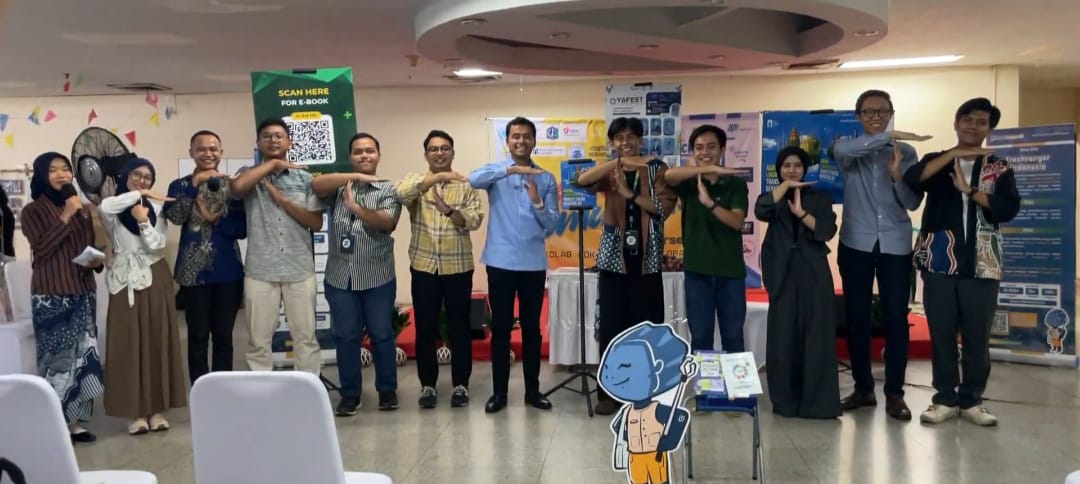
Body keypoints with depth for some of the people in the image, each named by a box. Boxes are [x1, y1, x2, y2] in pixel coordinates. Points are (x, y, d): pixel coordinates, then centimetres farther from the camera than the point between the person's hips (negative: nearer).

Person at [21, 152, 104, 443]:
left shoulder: (83, 210, 13)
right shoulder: (32, 211, -1)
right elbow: (41, 248, -15)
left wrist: (98, 261, 1)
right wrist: (66, 217, -17)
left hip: (83, 293, 5)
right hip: (50, 296, -5)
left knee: (82, 355, 5)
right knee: (57, 357, -7)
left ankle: (74, 421, 13)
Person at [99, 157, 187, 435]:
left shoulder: (156, 208, 9)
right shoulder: (114, 210, 2)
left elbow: (158, 245, -2)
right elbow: (103, 208, -24)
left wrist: (144, 221, -16)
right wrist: (138, 194, -17)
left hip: (155, 279, 2)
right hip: (125, 281, -2)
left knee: (157, 341, 2)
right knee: (128, 344, -3)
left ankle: (157, 408, 8)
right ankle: (137, 411, 2)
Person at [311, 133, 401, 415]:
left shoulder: (387, 189, 3)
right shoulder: (337, 187, 8)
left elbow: (387, 222, -14)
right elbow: (316, 185, -15)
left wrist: (355, 206, -24)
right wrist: (355, 176, -23)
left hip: (377, 278, -1)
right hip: (340, 277, 2)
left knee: (381, 334, 6)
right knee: (346, 337, 6)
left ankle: (387, 390, 20)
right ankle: (350, 394, 17)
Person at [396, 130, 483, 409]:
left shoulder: (466, 185, 6)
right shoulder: (416, 181, 5)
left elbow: (475, 220, -7)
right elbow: (401, 192, -19)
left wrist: (449, 210, -25)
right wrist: (437, 177, -27)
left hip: (458, 267, 0)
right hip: (424, 267, 0)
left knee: (459, 328, 6)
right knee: (425, 329, 6)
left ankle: (460, 385, 16)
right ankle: (428, 385, 17)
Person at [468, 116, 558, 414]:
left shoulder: (546, 179, 7)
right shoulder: (496, 172, 3)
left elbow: (551, 226, 3)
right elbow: (473, 180, -22)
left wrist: (537, 202, -14)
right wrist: (512, 169, -29)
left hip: (533, 263, 2)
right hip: (501, 262, -1)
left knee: (531, 328, 9)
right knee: (500, 328, 4)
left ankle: (533, 390, 20)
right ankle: (499, 391, 15)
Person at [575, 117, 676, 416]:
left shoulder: (657, 169, 5)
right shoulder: (609, 172, 5)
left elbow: (664, 207, -8)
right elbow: (582, 181, -17)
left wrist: (629, 192, -17)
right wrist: (619, 161, -26)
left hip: (647, 260, 0)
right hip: (614, 259, 0)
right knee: (611, 328, 2)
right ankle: (608, 392, 12)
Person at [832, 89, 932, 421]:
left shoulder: (906, 153, 7)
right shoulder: (849, 150, 3)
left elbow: (913, 203, 0)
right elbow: (842, 150, -24)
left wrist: (898, 176, -17)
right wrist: (891, 136, -27)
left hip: (896, 245, 0)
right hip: (856, 244, 0)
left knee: (896, 318, -1)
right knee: (857, 318, 6)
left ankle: (894, 392, 8)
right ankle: (863, 388, 17)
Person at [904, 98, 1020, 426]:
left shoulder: (999, 168, 9)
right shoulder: (936, 162, 8)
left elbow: (1009, 208, -6)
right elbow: (912, 179, -15)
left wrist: (969, 190, -12)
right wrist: (954, 154, -15)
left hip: (981, 265, 0)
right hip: (939, 262, 0)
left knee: (977, 336, 4)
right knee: (941, 334, 3)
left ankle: (971, 400, 17)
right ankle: (945, 399, 15)